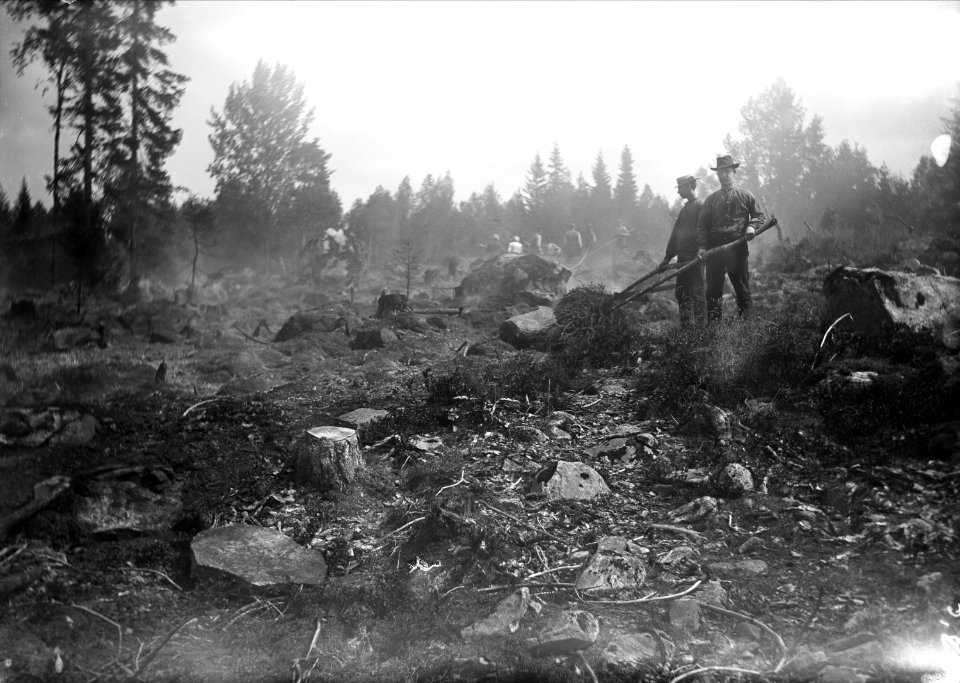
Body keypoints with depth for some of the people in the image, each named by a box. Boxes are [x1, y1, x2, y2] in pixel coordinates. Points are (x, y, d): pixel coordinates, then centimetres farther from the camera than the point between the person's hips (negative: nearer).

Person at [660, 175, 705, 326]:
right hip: (682, 257, 8)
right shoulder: (684, 209, 20)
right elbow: (675, 234, 22)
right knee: (681, 292, 9)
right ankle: (685, 326, 15)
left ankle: (700, 325, -3)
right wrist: (668, 256, 21)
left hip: (695, 256, -8)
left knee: (697, 292, -6)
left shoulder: (701, 206, -6)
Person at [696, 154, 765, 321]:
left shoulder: (745, 196, 9)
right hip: (714, 250, 2)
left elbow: (759, 216, 13)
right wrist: (701, 246, -4)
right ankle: (714, 325, 6)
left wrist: (752, 226, -9)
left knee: (742, 289, 0)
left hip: (738, 249, -2)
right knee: (713, 290, 1)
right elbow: (702, 225, 9)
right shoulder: (710, 200, 13)